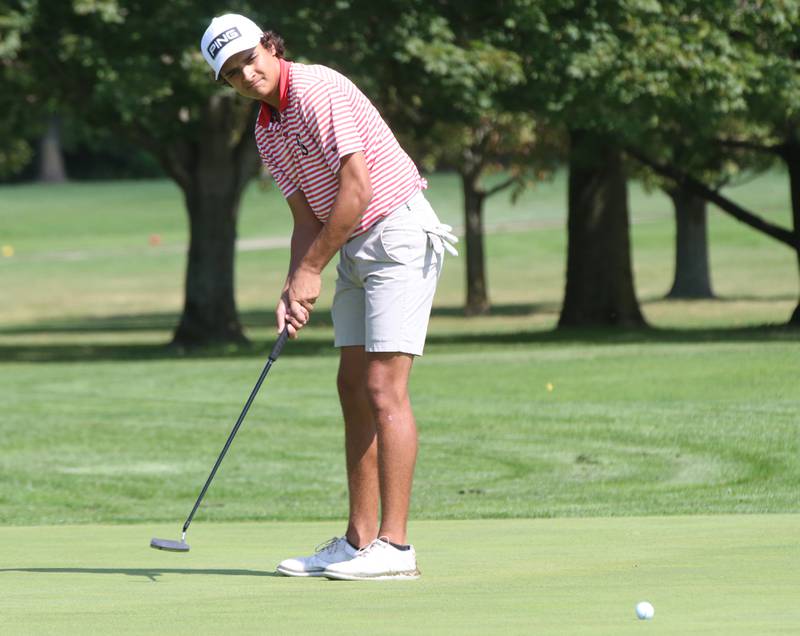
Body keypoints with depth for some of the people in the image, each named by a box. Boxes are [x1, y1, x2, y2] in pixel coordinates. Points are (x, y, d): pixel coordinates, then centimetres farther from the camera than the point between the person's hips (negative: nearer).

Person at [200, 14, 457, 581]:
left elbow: (357, 188, -21)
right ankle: (359, 541, 10)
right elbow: (308, 219, 12)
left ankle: (394, 545, -14)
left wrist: (311, 270, -14)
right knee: (354, 387, 7)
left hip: (399, 233, -10)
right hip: (353, 248, 10)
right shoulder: (267, 131, 11)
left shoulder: (319, 90, -17)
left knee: (385, 388, -13)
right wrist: (294, 291, -4)